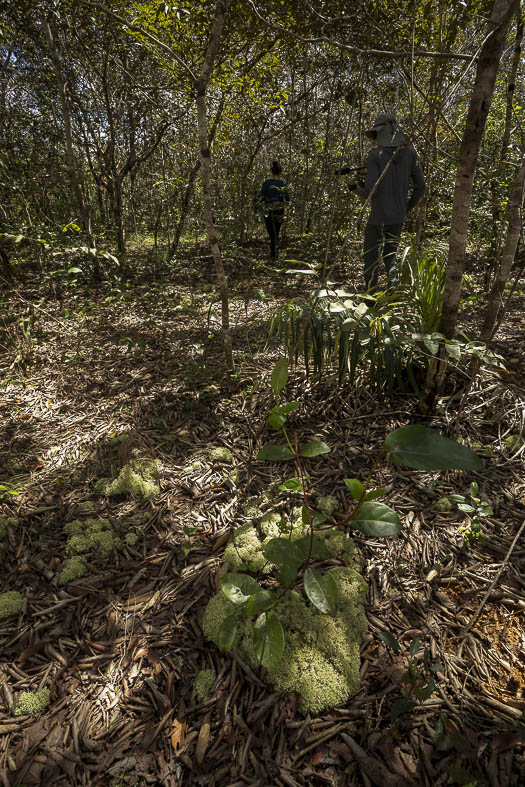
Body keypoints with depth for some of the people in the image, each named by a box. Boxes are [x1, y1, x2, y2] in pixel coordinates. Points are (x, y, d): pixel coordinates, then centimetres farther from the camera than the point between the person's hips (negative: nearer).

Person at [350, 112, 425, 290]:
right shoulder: (410, 153, 3)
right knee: (389, 253, 21)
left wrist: (357, 188, 5)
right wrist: (407, 208, 17)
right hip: (399, 217, 5)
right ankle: (393, 274, -7)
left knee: (371, 255, 8)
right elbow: (420, 186, 3)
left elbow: (370, 190, -18)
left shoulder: (375, 156, -12)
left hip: (378, 217, -5)